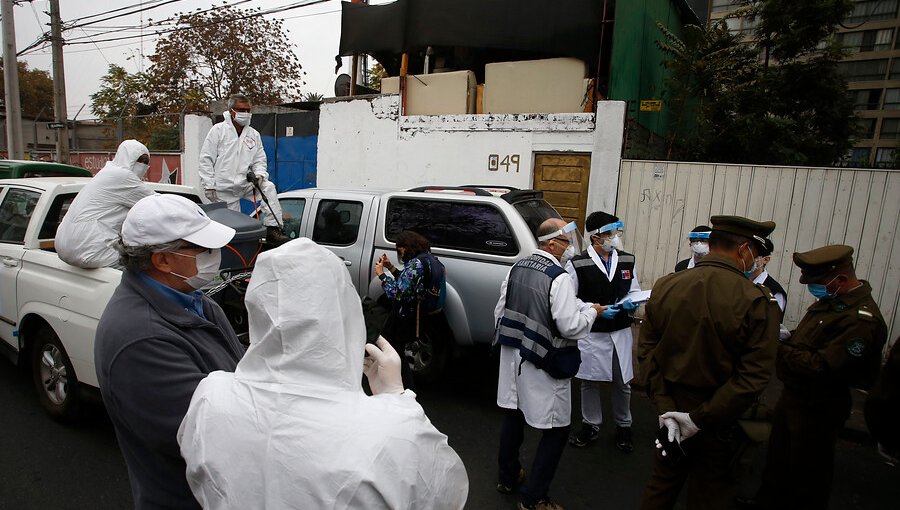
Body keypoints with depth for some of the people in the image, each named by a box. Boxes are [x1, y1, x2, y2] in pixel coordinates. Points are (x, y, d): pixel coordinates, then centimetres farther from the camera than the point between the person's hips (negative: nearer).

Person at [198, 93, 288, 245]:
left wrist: (260, 174, -11)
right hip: (224, 189, -3)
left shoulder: (254, 134, 9)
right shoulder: (218, 130, -2)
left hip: (245, 184, 3)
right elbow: (206, 159, -4)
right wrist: (209, 186, -11)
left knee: (269, 187, -24)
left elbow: (259, 159, 13)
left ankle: (273, 228, -25)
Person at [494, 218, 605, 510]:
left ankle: (508, 477, 39)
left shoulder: (517, 268, 3)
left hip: (513, 355, 8)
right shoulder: (558, 278, -20)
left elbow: (500, 310, 10)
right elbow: (570, 326, -21)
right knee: (556, 429, 7)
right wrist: (592, 312, -3)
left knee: (513, 416, 21)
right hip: (543, 364, -8)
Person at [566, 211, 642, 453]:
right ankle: (590, 426, 31)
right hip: (591, 333, -3)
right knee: (589, 383, 12)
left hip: (621, 332, 3)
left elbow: (634, 291, 13)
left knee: (623, 383, 14)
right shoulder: (578, 264, -11)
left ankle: (623, 427, 35)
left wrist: (630, 303, -10)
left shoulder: (628, 260, 2)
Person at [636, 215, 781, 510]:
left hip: (671, 411, 3)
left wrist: (665, 407, -7)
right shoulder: (759, 302, -18)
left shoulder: (665, 286, -8)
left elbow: (647, 350, -8)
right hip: (721, 421, -3)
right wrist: (702, 418, -17)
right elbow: (753, 377, -21)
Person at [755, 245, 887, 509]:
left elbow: (822, 366, -29)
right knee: (777, 457, 24)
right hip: (793, 396, 9)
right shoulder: (829, 301, 3)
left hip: (818, 408, -9)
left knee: (807, 470, 12)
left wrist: (780, 349, -22)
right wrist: (787, 337, -3)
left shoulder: (861, 320, -26)